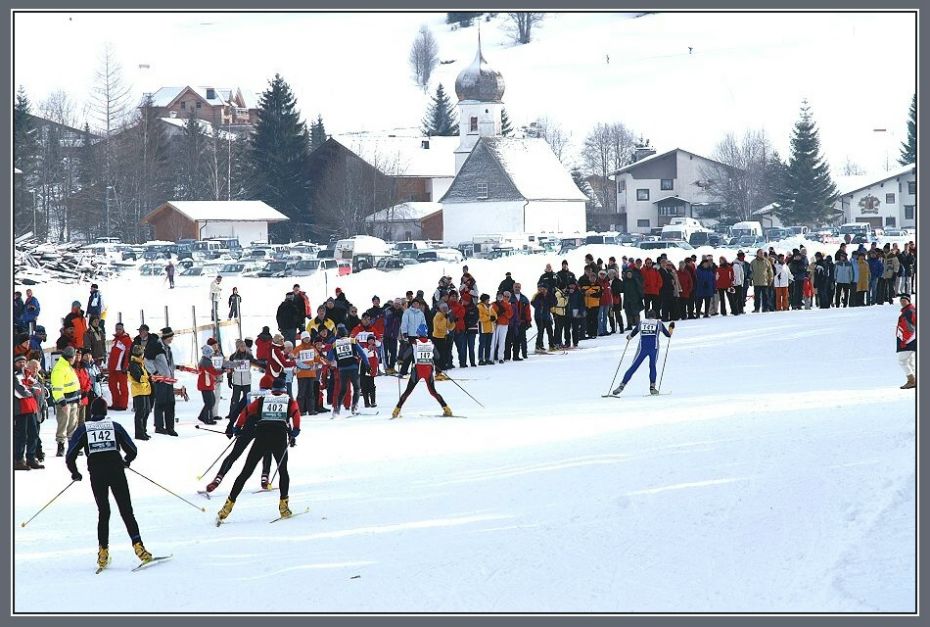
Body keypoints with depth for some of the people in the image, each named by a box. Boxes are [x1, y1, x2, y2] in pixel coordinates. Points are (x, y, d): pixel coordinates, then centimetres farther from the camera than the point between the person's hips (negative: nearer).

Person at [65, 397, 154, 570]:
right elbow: (132, 450, 10)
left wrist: (75, 473, 22)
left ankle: (103, 551, 5)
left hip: (96, 473, 0)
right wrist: (126, 462, 32)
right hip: (116, 470, 0)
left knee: (103, 512, 14)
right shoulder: (115, 426, 11)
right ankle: (137, 543, -16)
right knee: (126, 511, 2)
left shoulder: (83, 429, 9)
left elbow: (70, 457, 4)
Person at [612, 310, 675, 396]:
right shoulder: (659, 323, 12)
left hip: (642, 348, 0)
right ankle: (652, 387, 8)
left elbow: (631, 335, 20)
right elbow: (668, 335, 18)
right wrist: (671, 328, 38)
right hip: (654, 347, 0)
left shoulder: (641, 323, 15)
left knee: (633, 367, 4)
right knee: (652, 366, 19)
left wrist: (628, 337, 44)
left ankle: (622, 385, -3)